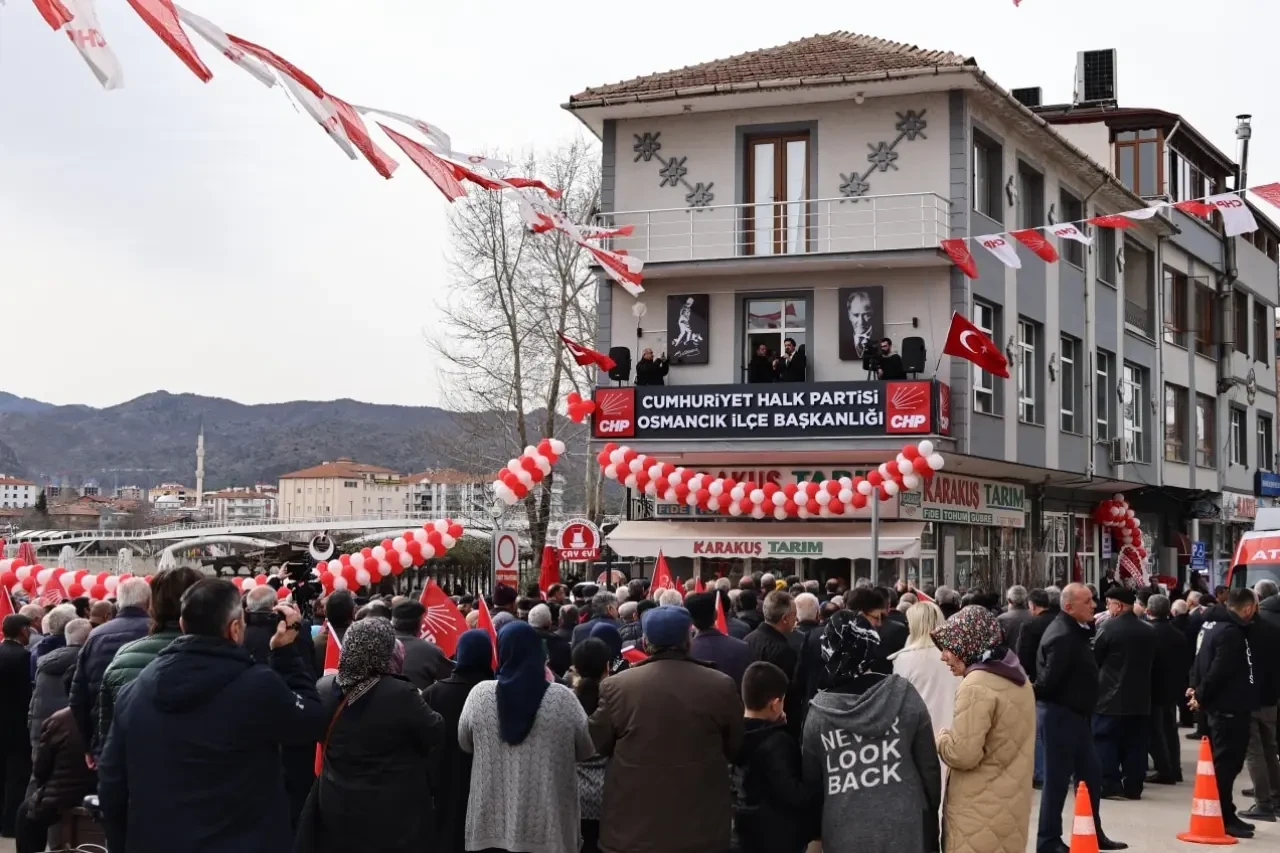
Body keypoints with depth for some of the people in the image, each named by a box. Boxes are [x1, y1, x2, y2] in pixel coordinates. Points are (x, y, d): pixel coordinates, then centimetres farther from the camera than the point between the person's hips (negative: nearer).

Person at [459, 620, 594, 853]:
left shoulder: (479, 695, -6)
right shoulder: (563, 698, -10)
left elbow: (465, 743, 9)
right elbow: (586, 750, 2)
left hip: (492, 821, 1)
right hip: (547, 824, -1)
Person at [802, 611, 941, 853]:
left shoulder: (819, 711, -5)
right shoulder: (905, 695, -7)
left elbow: (811, 780, 6)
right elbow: (928, 764, 0)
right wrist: (932, 811, 14)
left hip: (845, 833, 0)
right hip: (903, 828, 0)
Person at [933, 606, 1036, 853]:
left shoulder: (976, 686, -18)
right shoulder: (1016, 678, 11)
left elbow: (962, 753, -21)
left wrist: (941, 738, -2)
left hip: (980, 811, -9)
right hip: (1008, 804, 9)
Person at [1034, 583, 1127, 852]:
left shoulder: (1074, 629, 11)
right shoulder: (1062, 636, -23)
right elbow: (1049, 680, -25)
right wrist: (1036, 695, -9)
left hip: (1074, 714, 10)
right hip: (1059, 715, -10)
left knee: (1091, 773, 16)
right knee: (1057, 779, -1)